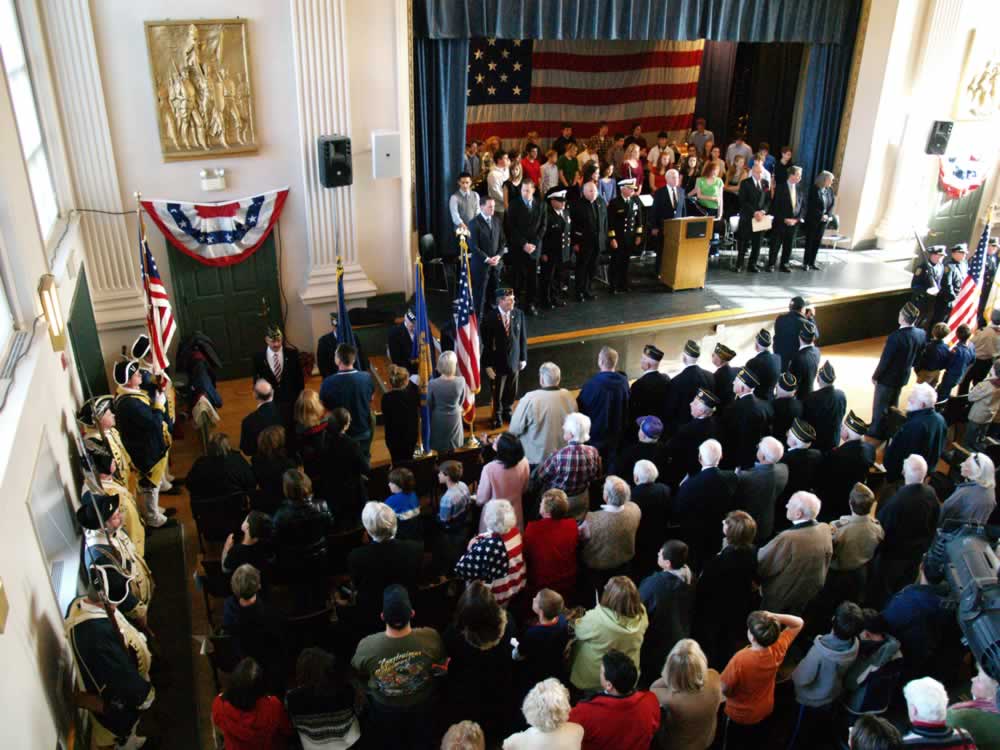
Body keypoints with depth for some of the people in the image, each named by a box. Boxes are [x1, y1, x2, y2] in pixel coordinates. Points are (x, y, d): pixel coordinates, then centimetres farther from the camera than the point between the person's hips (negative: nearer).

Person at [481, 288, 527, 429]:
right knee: (497, 393, 13)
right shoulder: (489, 318, -17)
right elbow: (486, 343, -12)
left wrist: (523, 358, 5)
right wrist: (487, 365, -11)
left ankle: (508, 412, 44)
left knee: (511, 391, 19)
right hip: (497, 362, -3)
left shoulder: (519, 314, -8)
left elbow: (523, 337, 2)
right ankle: (497, 416, 37)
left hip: (514, 361, 3)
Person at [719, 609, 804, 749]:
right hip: (765, 710, 4)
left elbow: (723, 689, -27)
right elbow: (799, 623, -14)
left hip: (739, 715, -4)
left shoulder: (740, 659, -41)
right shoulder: (779, 648, -28)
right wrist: (774, 617, -32)